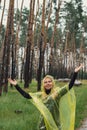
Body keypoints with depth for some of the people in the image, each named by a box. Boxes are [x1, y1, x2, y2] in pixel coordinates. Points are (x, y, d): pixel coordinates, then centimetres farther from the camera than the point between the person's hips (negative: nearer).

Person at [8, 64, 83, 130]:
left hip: (55, 123, -2)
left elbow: (70, 85, -11)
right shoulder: (40, 95, 9)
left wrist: (75, 72, -20)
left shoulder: (57, 92, -1)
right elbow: (26, 95, 7)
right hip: (43, 123, 3)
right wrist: (16, 85, 3)